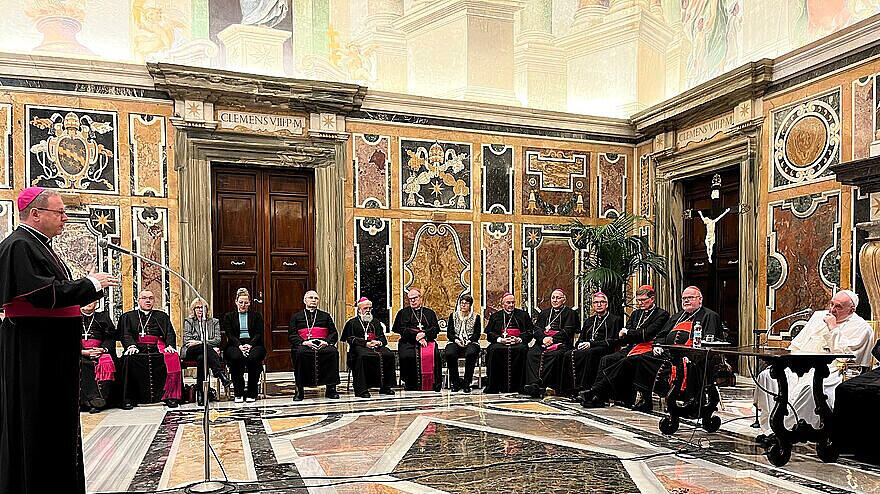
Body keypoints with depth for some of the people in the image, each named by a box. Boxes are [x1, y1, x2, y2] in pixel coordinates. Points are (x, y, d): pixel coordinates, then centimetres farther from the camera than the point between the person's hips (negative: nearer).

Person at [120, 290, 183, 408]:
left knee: (172, 358, -30)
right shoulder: (128, 316, 22)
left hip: (158, 347, 0)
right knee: (129, 359, -34)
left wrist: (170, 345, -9)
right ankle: (128, 398, -24)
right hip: (137, 348, 0)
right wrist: (131, 345, -14)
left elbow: (170, 333, 12)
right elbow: (125, 335, 7)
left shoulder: (162, 316, 24)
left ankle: (170, 396, -25)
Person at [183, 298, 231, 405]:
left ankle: (200, 393, -40)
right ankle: (221, 374, -47)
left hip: (209, 351, 1)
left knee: (201, 358, -37)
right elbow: (187, 341, 4)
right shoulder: (188, 321, 18)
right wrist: (210, 347, -11)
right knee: (207, 348, -36)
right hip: (190, 352, -1)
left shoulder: (214, 322, 20)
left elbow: (217, 340, 6)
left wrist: (200, 342, -13)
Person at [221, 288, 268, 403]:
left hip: (254, 345, 0)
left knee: (253, 358, -34)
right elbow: (229, 335, 4)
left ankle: (252, 393, -22)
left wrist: (250, 345, -13)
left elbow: (259, 334, 7)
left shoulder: (256, 315, 19)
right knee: (237, 357, -35)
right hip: (235, 345, 0)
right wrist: (240, 346, -15)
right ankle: (238, 393, -24)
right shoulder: (229, 316, 18)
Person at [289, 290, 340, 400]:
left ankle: (330, 388, -26)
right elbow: (291, 335, 9)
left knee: (333, 352, -32)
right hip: (304, 344, -1)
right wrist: (303, 342, -12)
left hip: (322, 343, 1)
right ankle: (299, 390, -28)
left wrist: (327, 341, -6)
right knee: (300, 353, -37)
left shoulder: (325, 316, 25)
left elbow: (334, 333, 17)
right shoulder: (297, 317, 21)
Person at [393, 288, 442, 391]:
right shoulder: (403, 313, 19)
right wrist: (416, 337, -11)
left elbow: (435, 329, 10)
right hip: (409, 342, -1)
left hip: (427, 340, 1)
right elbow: (402, 330, 4)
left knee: (434, 354, -31)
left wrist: (424, 334, -10)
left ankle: (434, 385, -20)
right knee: (408, 356, -34)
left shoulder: (430, 313, 23)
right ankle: (410, 386, -21)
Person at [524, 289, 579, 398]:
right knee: (531, 354, -27)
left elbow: (567, 332, -2)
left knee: (553, 355, -36)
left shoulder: (570, 313, 11)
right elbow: (537, 329, 12)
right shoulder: (544, 313, 25)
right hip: (543, 343, 4)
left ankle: (539, 384, -39)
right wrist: (543, 338, -9)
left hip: (561, 344, -4)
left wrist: (552, 338, -10)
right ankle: (533, 383, -37)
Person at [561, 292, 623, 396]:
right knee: (569, 355, -27)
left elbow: (612, 341, -3)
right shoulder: (588, 320, 28)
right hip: (586, 348, 5)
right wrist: (580, 345, -3)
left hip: (604, 350, -5)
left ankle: (584, 388, -38)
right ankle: (573, 389, -30)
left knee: (588, 354, -39)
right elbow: (581, 339, 24)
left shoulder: (615, 319, 10)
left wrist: (591, 344, -13)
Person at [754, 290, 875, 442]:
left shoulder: (861, 328, 4)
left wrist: (833, 329, -9)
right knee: (767, 376, -18)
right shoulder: (818, 315, 23)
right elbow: (797, 344, 25)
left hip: (830, 371, -6)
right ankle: (770, 428, -22)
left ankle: (786, 431, -33)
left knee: (811, 387, -39)